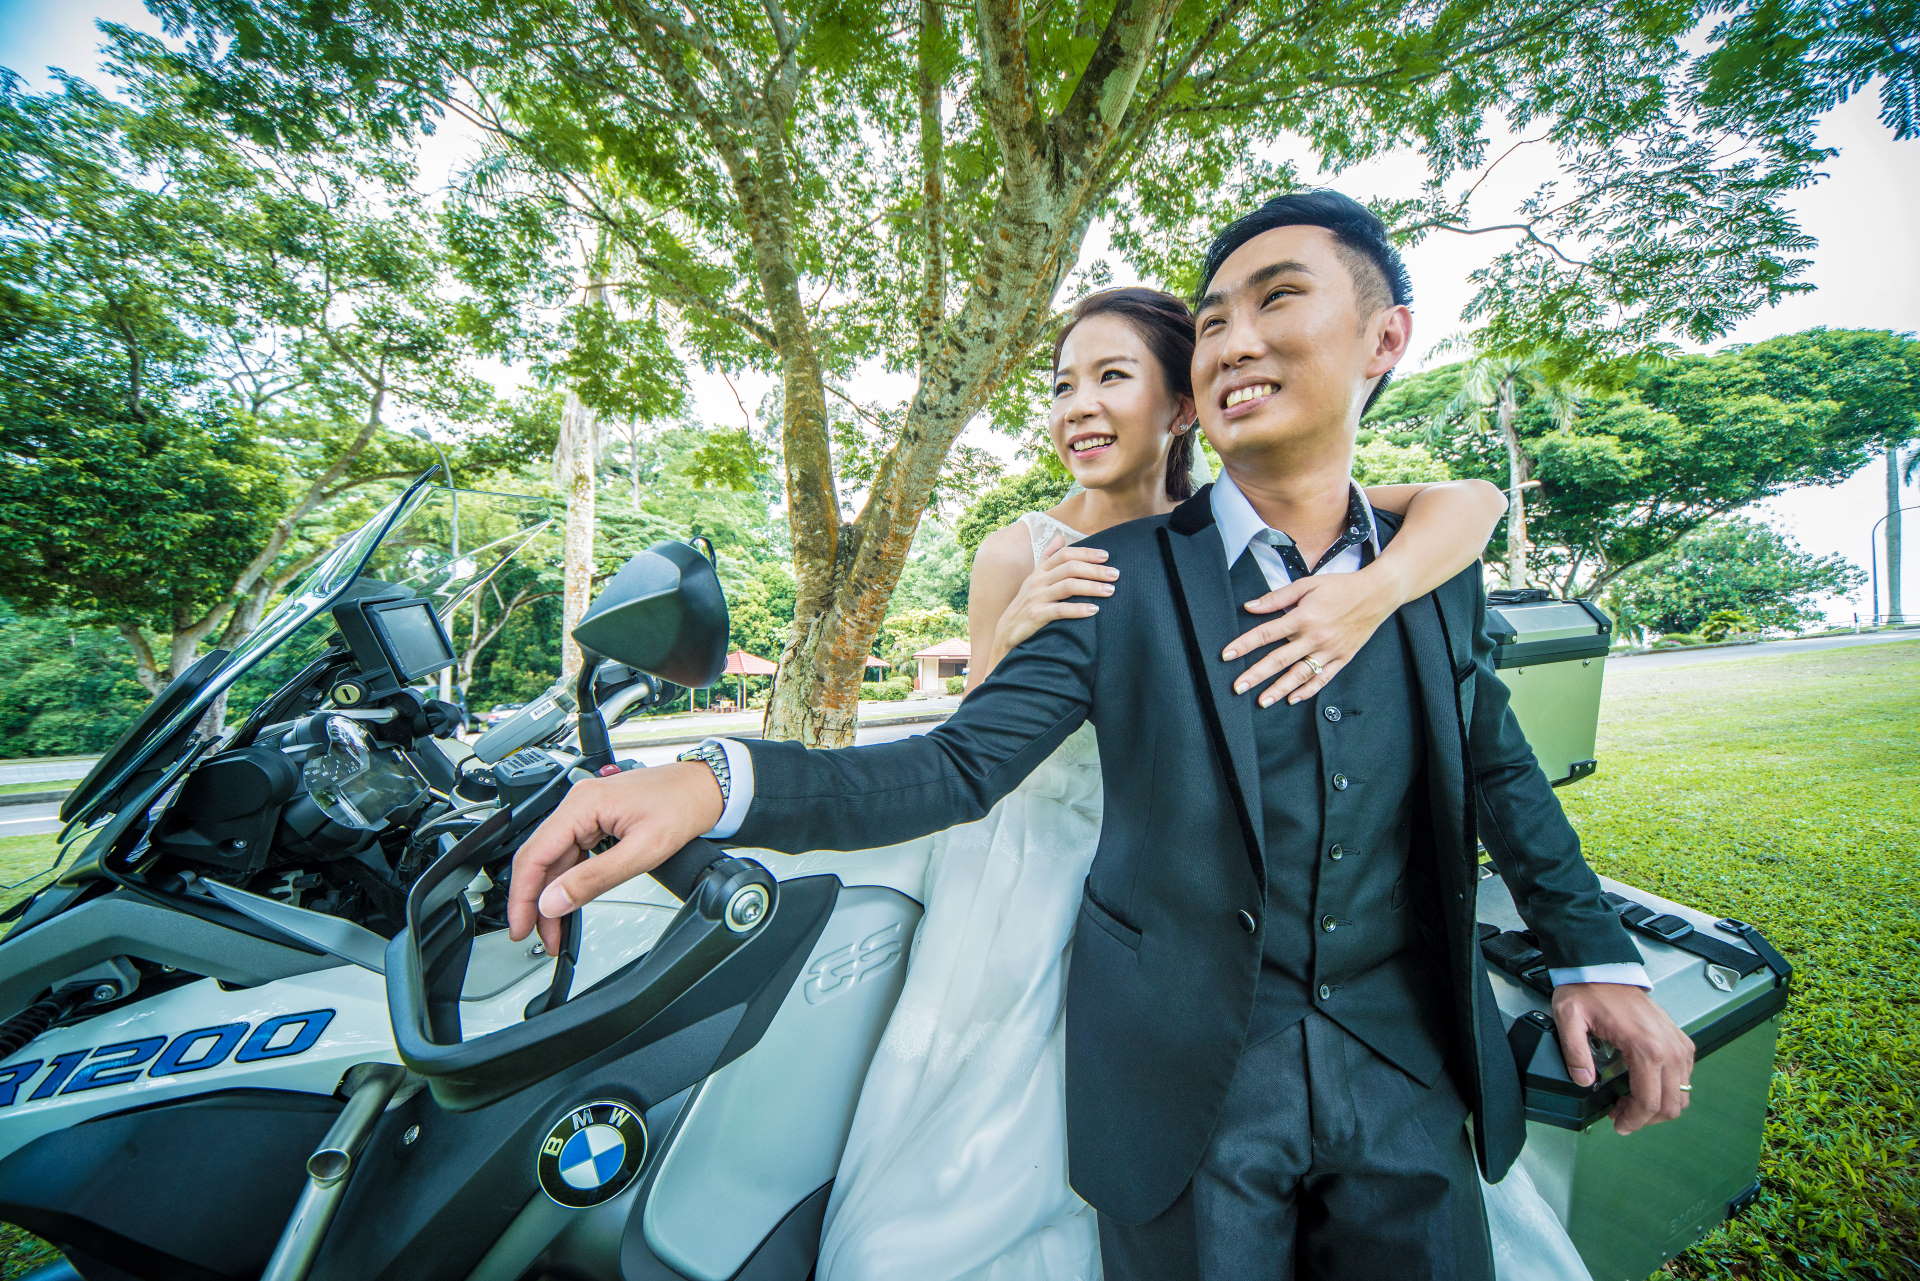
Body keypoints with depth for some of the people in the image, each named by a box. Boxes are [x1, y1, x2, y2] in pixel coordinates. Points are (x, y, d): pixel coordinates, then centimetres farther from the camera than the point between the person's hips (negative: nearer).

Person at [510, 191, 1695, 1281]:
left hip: (1407, 1064, 4)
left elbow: (1498, 768, 13)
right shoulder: (1121, 577, -11)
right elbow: (966, 761, -16)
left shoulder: (1439, 573, 1)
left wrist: (1596, 954, 6)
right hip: (1189, 1080, -2)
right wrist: (721, 781, -30)